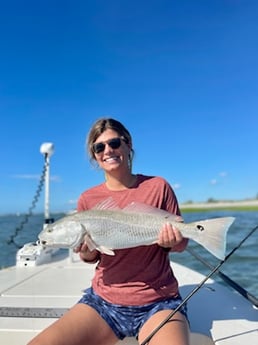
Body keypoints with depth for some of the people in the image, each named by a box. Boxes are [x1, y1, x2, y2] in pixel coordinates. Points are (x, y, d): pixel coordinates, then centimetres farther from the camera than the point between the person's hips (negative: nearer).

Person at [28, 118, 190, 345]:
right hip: (103, 301, 3)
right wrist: (86, 252, -12)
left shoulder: (157, 186, -7)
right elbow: (92, 257, 10)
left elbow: (181, 243, 1)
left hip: (157, 302, -2)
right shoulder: (88, 199, -1)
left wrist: (172, 242, -20)